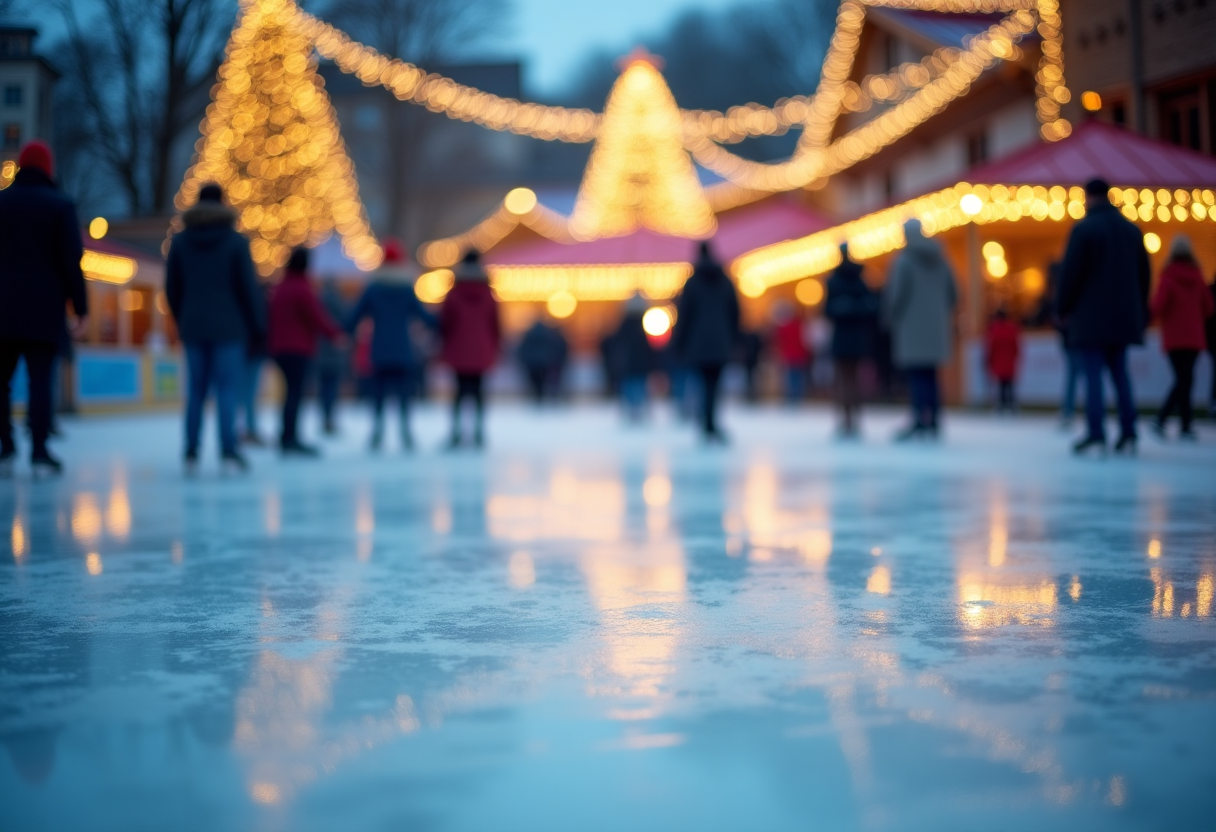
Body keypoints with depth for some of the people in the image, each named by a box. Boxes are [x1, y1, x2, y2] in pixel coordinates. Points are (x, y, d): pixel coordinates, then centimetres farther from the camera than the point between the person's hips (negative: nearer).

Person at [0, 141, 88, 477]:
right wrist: (80, 306, 0)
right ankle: (39, 454, -5)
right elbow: (71, 260, -5)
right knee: (40, 380, -1)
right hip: (45, 309, -2)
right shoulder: (61, 205, 0)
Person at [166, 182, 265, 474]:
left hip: (193, 327, 3)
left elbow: (171, 288, 8)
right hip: (229, 327, -3)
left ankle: (191, 453, 6)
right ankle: (228, 451, -10)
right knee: (228, 389, -3)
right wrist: (258, 324, 3)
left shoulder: (180, 241, 6)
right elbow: (248, 286, -5)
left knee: (195, 391, 7)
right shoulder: (235, 241, -4)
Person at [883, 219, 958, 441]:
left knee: (916, 375, -7)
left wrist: (891, 318, -2)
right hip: (935, 328, 6)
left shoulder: (904, 260, -10)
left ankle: (920, 420, -13)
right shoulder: (939, 259, 9)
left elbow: (898, 294, -15)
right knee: (929, 376, 10)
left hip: (912, 328, -6)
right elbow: (952, 292, 10)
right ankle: (933, 422, 8)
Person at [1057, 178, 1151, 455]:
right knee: (1119, 372, 11)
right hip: (1124, 315, 6)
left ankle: (1096, 434, -10)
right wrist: (1140, 312, 21)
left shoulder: (1083, 229, -8)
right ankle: (1128, 434, 6)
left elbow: (1070, 273, -11)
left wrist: (1064, 308, 0)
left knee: (1093, 373, -5)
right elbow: (1143, 274, 15)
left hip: (1090, 317, -6)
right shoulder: (1132, 230, 11)